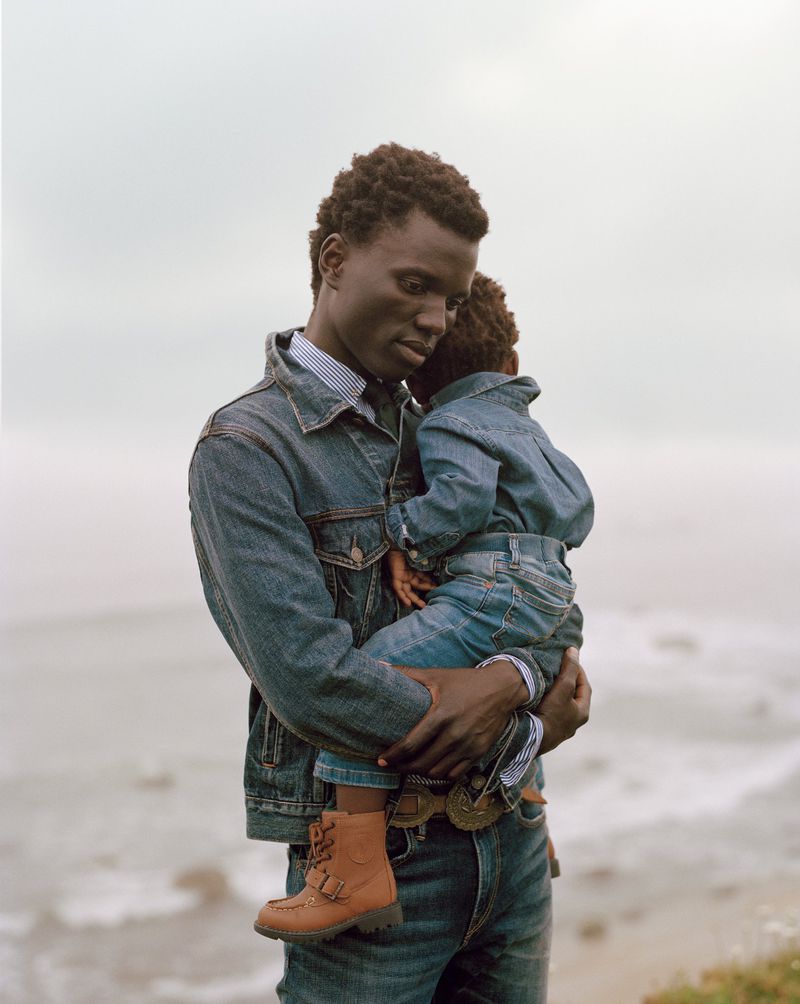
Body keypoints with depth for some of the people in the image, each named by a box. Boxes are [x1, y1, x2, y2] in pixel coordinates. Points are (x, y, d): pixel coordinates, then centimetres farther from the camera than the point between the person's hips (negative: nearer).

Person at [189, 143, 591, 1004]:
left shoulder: (433, 432, 12)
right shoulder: (243, 452, -11)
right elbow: (310, 678, -22)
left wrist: (518, 673, -12)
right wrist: (523, 736, -12)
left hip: (510, 844, 7)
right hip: (375, 860, -6)